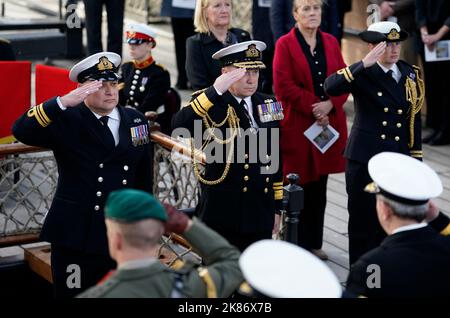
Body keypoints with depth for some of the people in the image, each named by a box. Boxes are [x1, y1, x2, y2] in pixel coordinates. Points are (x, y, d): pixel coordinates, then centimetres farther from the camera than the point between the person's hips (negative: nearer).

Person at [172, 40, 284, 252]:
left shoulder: (268, 105, 9)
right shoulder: (211, 104, -7)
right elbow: (179, 125, -28)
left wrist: (277, 206, 17)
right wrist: (215, 91, -33)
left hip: (260, 218, 5)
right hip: (222, 218, -5)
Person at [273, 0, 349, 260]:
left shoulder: (330, 42, 10)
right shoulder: (285, 44, -5)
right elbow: (284, 87, -11)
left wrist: (330, 104, -10)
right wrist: (314, 108, -15)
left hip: (329, 122, 5)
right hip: (298, 126, -5)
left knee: (319, 188, 11)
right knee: (300, 187, 0)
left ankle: (314, 243, 21)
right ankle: (298, 246, 10)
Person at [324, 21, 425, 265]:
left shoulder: (410, 75, 6)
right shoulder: (363, 74, -8)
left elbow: (414, 119, 13)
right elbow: (331, 87, -27)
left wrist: (416, 158, 12)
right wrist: (364, 64, -33)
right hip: (365, 160, -4)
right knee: (363, 222, 5)